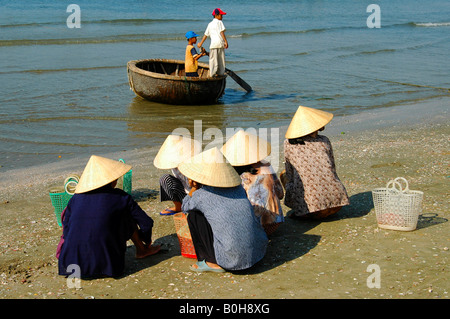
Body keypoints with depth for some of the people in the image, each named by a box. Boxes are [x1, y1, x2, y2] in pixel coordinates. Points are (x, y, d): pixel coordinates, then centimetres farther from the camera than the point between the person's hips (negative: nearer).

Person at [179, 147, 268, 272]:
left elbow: (185, 207, 18)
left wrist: (195, 187, 22)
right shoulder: (238, 188, 9)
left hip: (233, 260, -5)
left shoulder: (201, 195, -6)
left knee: (193, 215, 7)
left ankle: (213, 262, 10)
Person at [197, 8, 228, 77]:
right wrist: (226, 41, -13)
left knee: (213, 59, 0)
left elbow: (205, 35, 20)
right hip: (220, 43, -3)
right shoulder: (219, 22, 3)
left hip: (213, 43, 3)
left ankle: (212, 73, -8)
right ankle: (221, 72, 8)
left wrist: (201, 43, 29)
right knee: (221, 59, 7)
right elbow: (222, 32, -9)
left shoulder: (210, 24, 18)